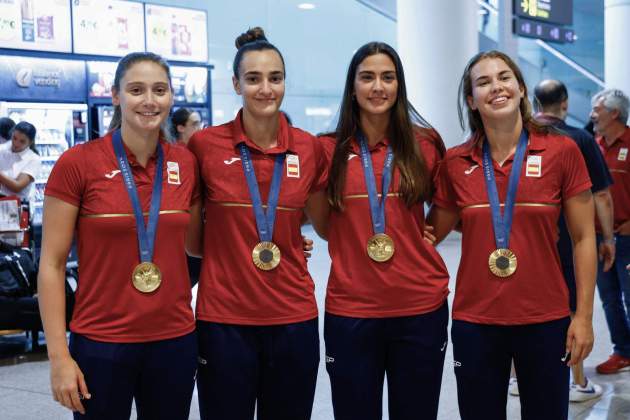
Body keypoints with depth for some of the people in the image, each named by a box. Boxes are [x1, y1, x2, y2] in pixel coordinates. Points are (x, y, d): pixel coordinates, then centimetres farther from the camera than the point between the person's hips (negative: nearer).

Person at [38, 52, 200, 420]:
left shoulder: (186, 163, 1)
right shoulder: (77, 163, -9)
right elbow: (52, 265, -7)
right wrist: (59, 357, -10)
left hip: (176, 341, 3)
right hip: (101, 345, -3)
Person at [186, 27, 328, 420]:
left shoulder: (310, 148, 1)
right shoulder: (204, 144, -6)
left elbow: (327, 225, 15)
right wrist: (224, 253, -2)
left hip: (294, 317, 2)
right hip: (223, 318, -2)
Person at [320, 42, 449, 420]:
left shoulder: (425, 144, 1)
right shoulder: (330, 150, 0)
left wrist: (425, 236, 3)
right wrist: (360, 243, -1)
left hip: (421, 307, 1)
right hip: (350, 310, 0)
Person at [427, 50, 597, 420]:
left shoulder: (562, 151, -4)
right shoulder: (455, 163, 1)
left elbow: (584, 237, 0)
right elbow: (431, 234, 13)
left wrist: (584, 315, -4)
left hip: (546, 320, -1)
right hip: (473, 321, 2)